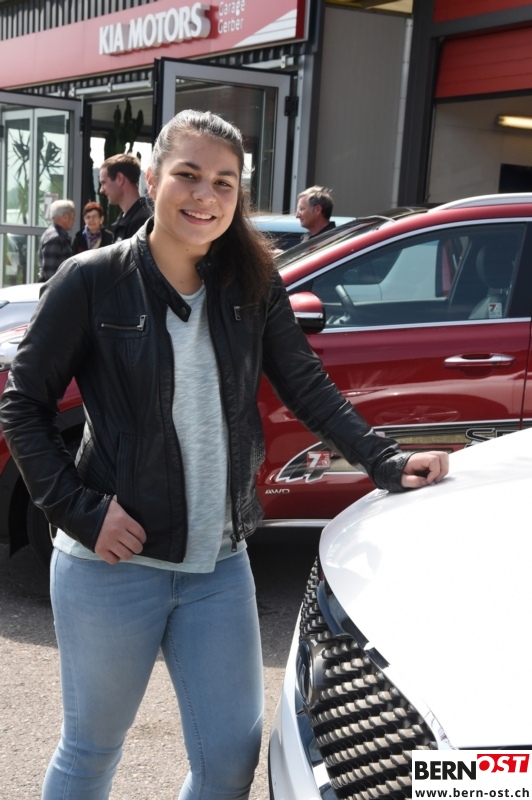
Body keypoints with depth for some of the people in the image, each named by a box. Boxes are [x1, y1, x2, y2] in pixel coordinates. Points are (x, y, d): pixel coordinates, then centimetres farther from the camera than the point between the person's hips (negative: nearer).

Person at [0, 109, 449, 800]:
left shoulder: (252, 285, 1)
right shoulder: (93, 282, -9)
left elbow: (308, 388, 8)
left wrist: (386, 462, -3)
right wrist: (79, 509, -13)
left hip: (220, 568, 3)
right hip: (111, 564, -3)